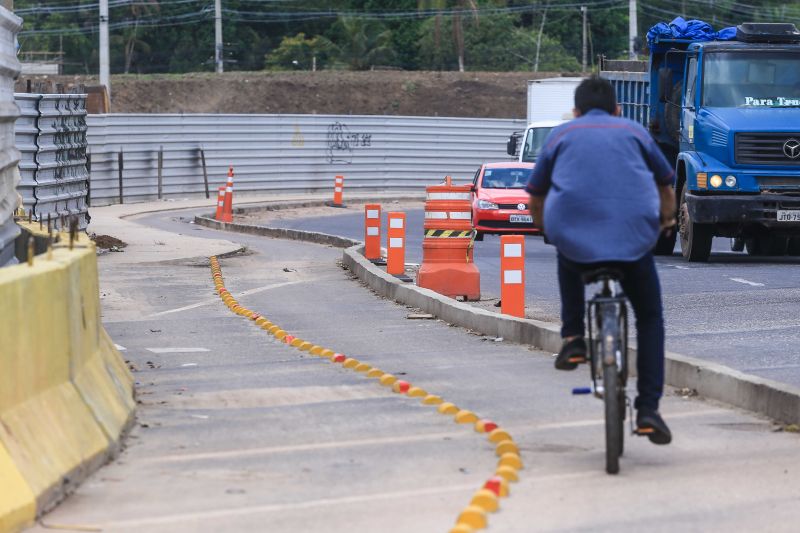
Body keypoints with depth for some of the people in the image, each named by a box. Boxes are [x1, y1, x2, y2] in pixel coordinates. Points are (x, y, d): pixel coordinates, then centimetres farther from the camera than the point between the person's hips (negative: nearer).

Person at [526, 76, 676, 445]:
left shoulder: (562, 135, 22)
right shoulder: (634, 132, 24)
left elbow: (536, 196, 26)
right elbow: (665, 186, 36)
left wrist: (544, 227, 47)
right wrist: (666, 220, 55)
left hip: (573, 232, 0)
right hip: (634, 239, 0)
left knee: (568, 262, 38)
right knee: (649, 318, 17)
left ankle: (573, 338, 26)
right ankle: (648, 409, 6)